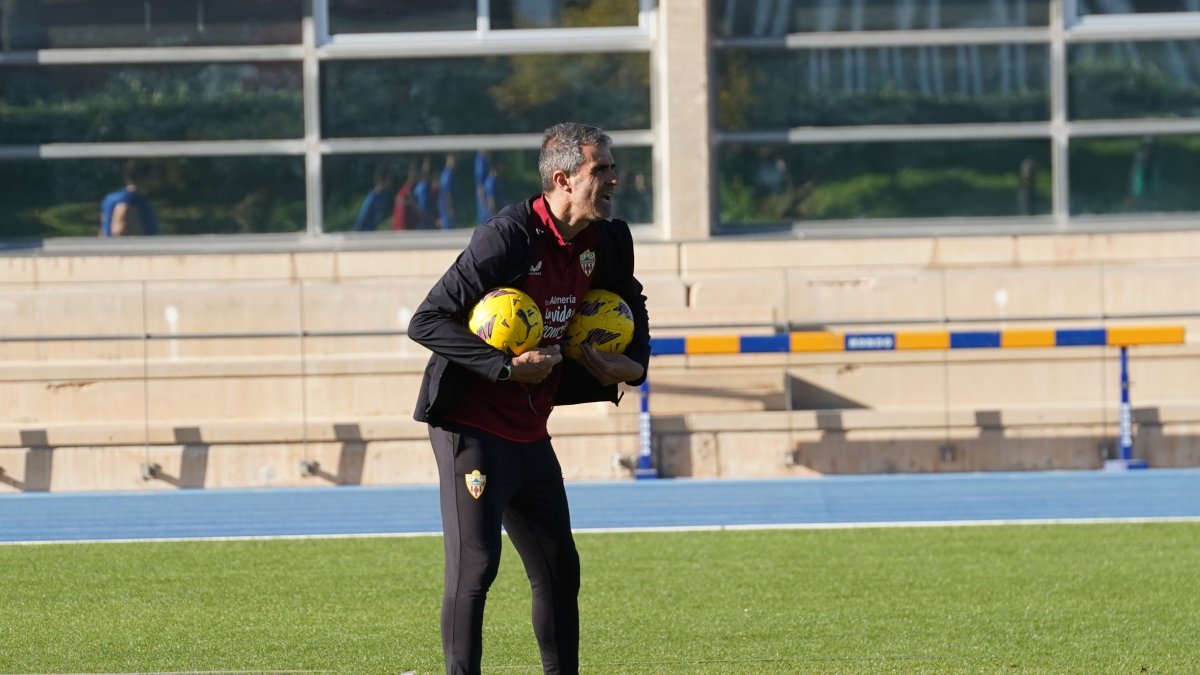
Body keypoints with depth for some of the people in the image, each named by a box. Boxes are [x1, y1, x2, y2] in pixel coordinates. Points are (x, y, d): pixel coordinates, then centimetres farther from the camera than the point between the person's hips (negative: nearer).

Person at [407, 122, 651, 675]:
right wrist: (507, 366, -25)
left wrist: (633, 364, 6)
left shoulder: (604, 242, 2)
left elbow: (628, 303, 25)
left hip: (530, 434, 8)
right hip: (472, 427, -8)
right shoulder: (508, 236, -20)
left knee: (559, 569, 12)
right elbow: (427, 322, -21)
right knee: (474, 567, -13)